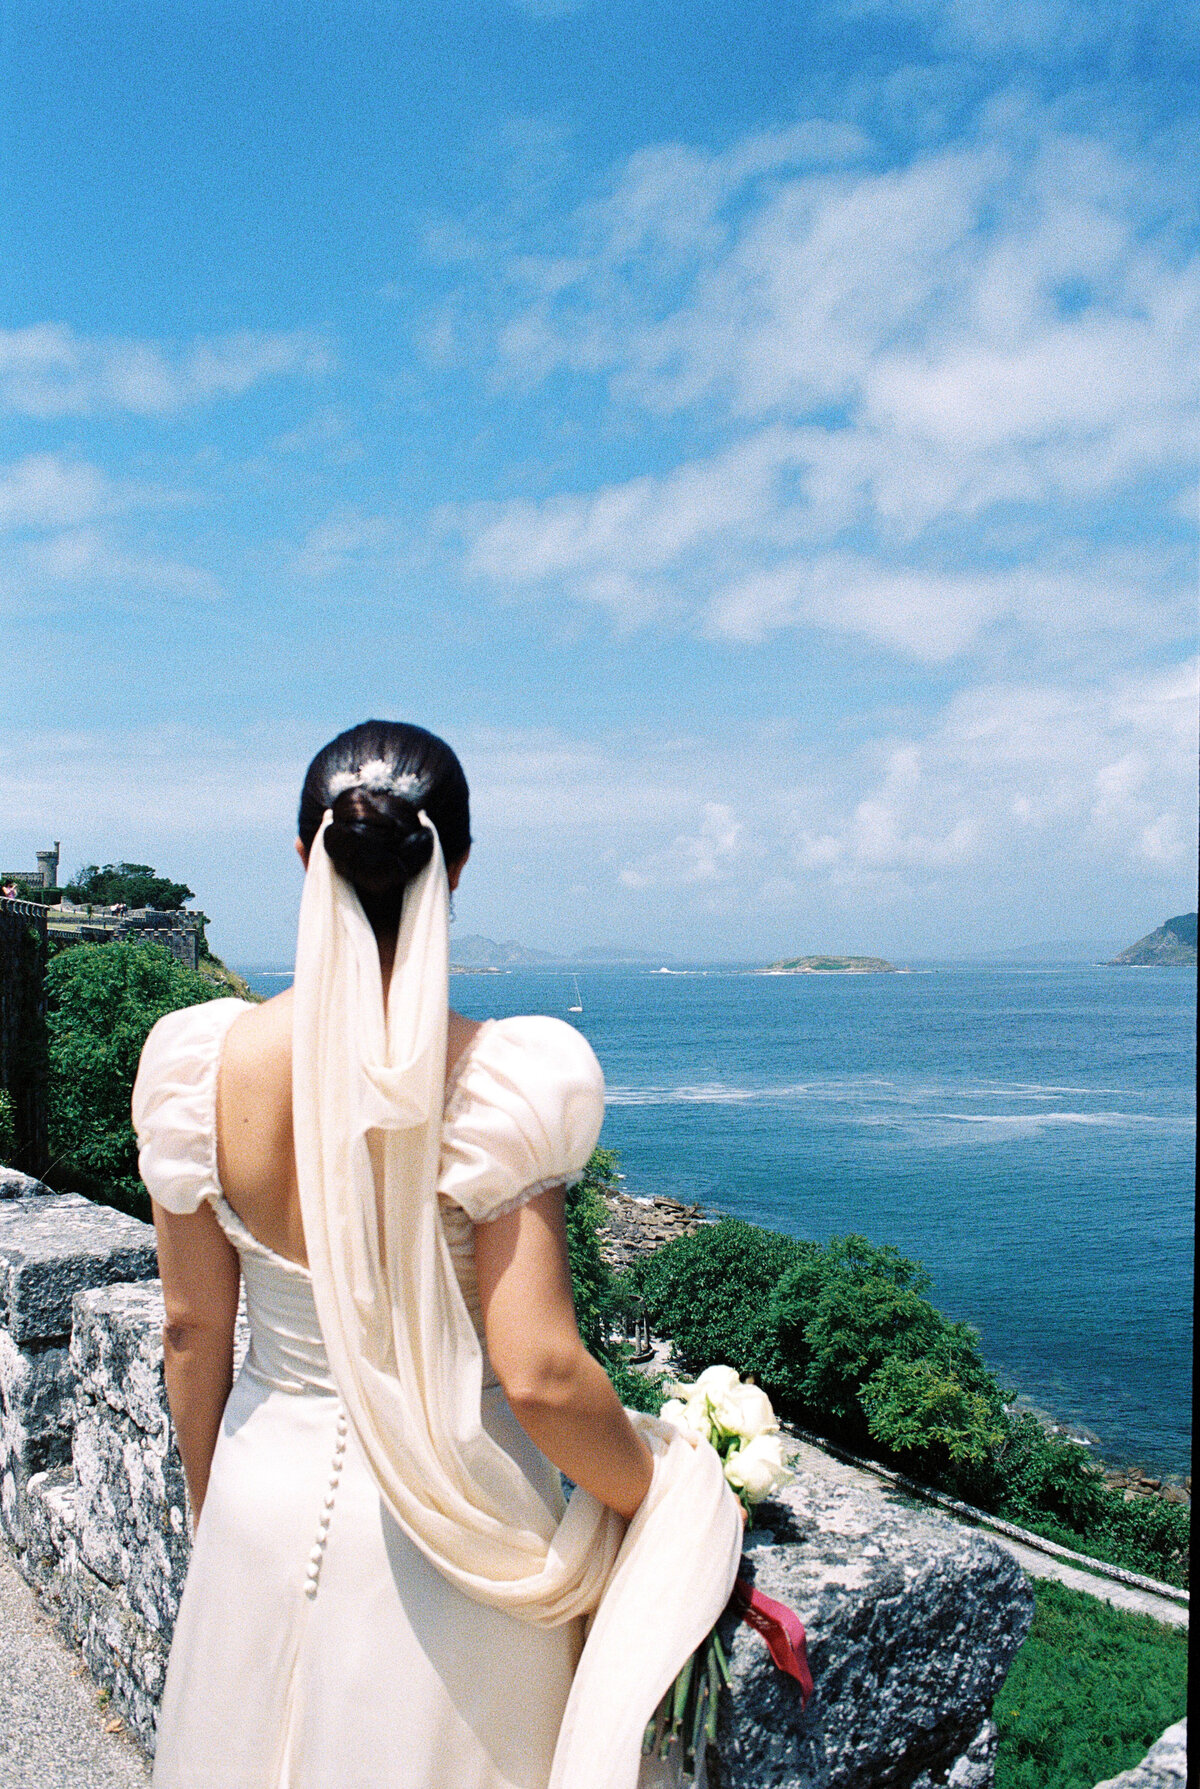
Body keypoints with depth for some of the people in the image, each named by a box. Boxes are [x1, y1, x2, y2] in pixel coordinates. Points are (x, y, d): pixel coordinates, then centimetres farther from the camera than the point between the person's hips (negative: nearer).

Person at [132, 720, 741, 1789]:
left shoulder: (203, 1065, -15)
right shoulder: (503, 1080, -24)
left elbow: (193, 1331, -4)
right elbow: (538, 1373, -22)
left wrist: (210, 1508, 13)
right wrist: (654, 1496, -3)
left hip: (266, 1498, 3)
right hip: (455, 1519, -2)